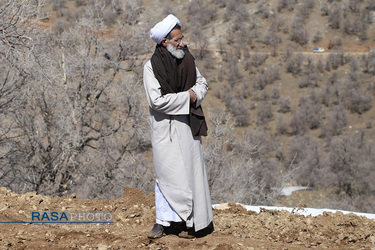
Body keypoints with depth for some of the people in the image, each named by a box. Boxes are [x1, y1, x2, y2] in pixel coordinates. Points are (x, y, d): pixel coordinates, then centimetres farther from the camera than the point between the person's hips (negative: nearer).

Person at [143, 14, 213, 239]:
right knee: (167, 173, -1)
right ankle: (164, 221, 6)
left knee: (190, 171, 4)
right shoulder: (152, 67, -13)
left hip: (187, 125, 4)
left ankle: (191, 222, 11)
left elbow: (202, 83, 13)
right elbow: (157, 101, -19)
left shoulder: (187, 60, 2)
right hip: (165, 126, -4)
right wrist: (186, 97, -14)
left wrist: (196, 93, -9)